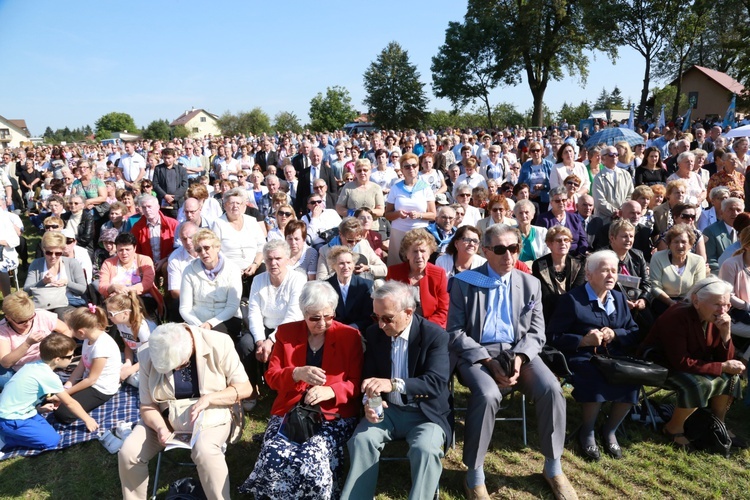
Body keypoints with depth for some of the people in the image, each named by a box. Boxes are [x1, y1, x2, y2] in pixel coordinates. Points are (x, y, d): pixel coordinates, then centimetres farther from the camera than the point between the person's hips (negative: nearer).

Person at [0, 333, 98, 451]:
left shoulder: (36, 365, 2)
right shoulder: (49, 376, -22)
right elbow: (70, 403, -11)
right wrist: (87, 419, 0)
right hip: (11, 420, -9)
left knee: (48, 430, 11)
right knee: (52, 440, -13)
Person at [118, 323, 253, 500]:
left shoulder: (219, 344, -20)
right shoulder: (148, 356, -12)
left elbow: (245, 388, -14)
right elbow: (147, 405, -6)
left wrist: (208, 399, -28)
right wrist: (160, 427, -26)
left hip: (211, 414, -3)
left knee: (204, 450, -34)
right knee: (128, 453, -17)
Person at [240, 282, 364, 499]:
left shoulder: (349, 336, 1)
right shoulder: (286, 333, 7)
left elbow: (356, 383, 0)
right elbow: (271, 376, 4)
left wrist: (330, 391, -20)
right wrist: (297, 374, -18)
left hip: (334, 414, -2)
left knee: (313, 459, -29)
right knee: (274, 456, -27)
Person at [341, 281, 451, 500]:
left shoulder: (435, 335, -15)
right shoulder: (374, 333, -1)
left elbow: (437, 383, -25)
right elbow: (368, 376, 4)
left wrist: (394, 384, -40)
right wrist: (369, 401, -20)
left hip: (425, 413, -3)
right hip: (388, 409, 4)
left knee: (426, 449, -31)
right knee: (361, 440, -23)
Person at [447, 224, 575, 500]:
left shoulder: (530, 284, 10)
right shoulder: (465, 282, -1)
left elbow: (536, 332, 7)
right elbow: (456, 332, -4)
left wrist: (519, 357, -14)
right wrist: (489, 361, -16)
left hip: (519, 352, 3)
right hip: (476, 353, -3)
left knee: (551, 389, -23)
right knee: (488, 394, -33)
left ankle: (553, 467, 1)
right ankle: (474, 475, -13)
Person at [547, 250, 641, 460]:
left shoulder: (620, 299, 19)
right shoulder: (572, 299, 0)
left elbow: (635, 334, 15)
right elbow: (553, 337, -5)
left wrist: (615, 334, -5)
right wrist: (583, 341, -17)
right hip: (581, 358, -5)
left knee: (631, 381, -25)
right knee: (597, 381, -34)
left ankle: (609, 431, 1)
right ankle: (587, 433, -5)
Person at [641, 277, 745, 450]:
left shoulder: (716, 319, -5)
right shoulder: (677, 317, -29)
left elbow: (724, 359, -5)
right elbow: (681, 363, -31)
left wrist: (725, 333, -21)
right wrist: (722, 367, -26)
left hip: (693, 364, 8)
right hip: (660, 366, -8)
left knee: (731, 375, -4)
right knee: (700, 384, -29)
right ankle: (674, 428, -6)